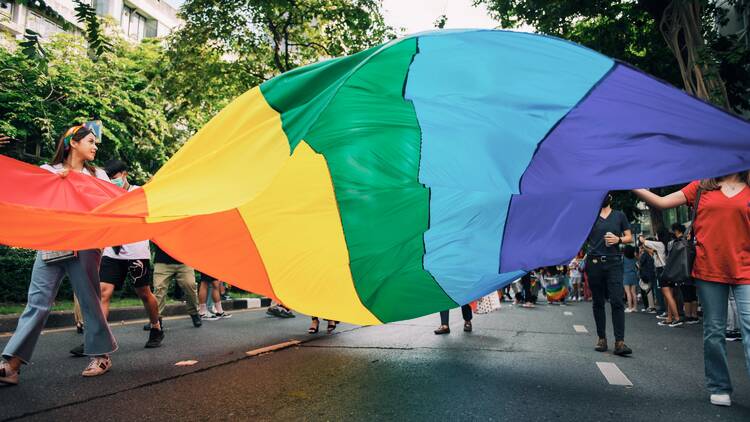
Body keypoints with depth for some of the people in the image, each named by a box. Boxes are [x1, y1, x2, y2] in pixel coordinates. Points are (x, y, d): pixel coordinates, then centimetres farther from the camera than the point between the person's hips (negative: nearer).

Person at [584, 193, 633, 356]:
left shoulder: (619, 215, 13)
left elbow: (629, 237, 13)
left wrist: (618, 239, -5)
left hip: (614, 263, 0)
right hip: (594, 263, 1)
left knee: (617, 301, -10)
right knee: (598, 302, 5)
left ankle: (619, 342, -11)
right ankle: (601, 338, 13)